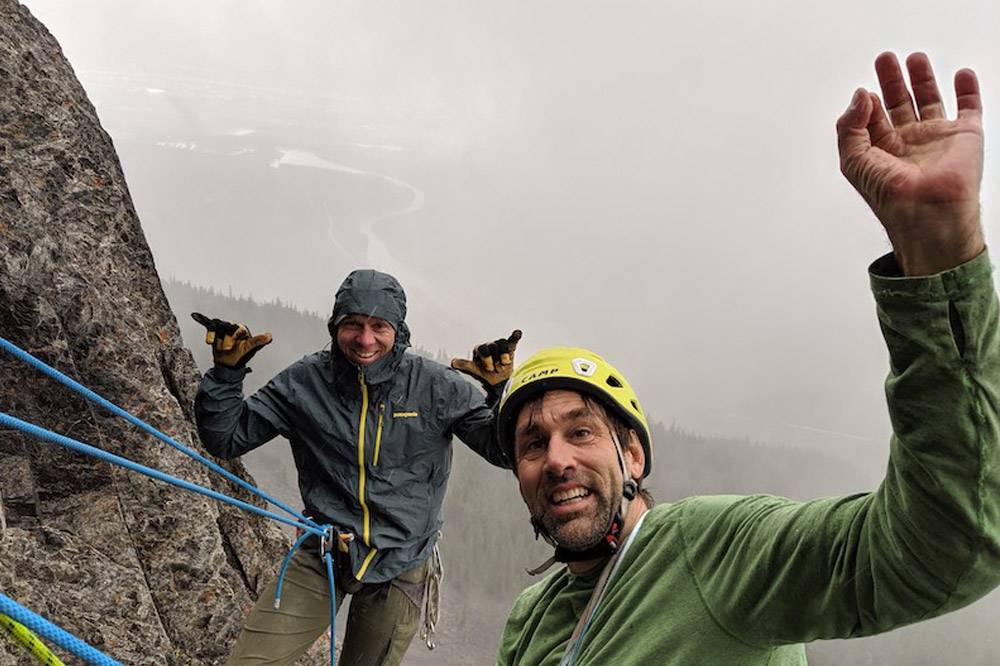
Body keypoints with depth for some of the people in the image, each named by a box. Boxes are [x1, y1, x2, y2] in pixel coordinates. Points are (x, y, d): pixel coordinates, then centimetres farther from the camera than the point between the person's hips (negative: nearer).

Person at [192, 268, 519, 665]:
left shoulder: (436, 387, -11)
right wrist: (227, 370, -16)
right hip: (321, 556, 1)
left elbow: (505, 451, -9)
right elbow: (224, 440, -1)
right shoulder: (305, 383, -8)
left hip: (400, 568, 0)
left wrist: (499, 390, -27)